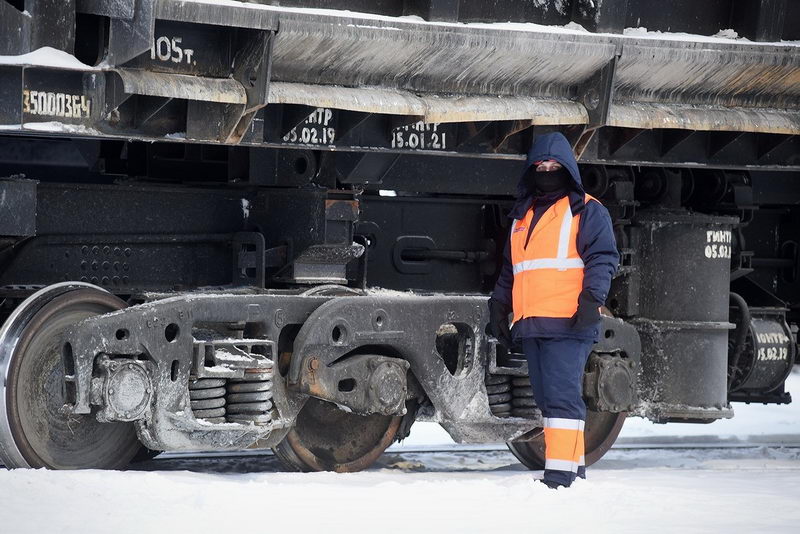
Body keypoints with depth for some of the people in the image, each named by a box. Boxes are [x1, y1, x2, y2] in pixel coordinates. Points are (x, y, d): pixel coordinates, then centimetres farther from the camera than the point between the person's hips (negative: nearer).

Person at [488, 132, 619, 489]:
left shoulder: (586, 211, 2)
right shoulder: (522, 215, 23)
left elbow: (603, 258, -6)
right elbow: (510, 269, 29)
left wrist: (591, 299, -19)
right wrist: (499, 306, 22)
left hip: (568, 324, -7)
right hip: (531, 325, 7)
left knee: (562, 396, -13)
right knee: (546, 399, 9)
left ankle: (561, 473, -17)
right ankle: (575, 465, 16)